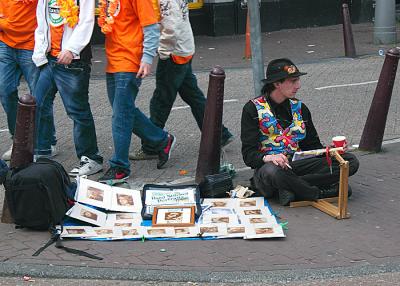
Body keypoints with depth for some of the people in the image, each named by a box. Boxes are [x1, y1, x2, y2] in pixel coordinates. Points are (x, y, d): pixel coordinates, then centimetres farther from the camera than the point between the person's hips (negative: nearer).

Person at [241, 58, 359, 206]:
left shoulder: (299, 107, 16)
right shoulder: (253, 108, -2)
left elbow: (312, 145, 18)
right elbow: (249, 154, -9)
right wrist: (268, 158, -31)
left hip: (298, 164, 6)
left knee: (350, 161, -13)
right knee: (272, 171, -43)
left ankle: (291, 187, -25)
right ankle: (320, 193, -22)